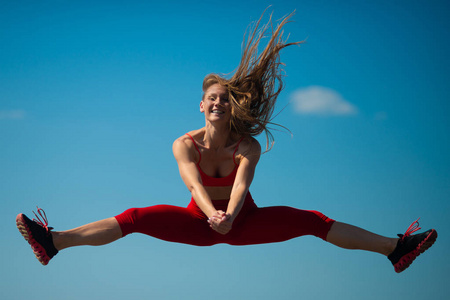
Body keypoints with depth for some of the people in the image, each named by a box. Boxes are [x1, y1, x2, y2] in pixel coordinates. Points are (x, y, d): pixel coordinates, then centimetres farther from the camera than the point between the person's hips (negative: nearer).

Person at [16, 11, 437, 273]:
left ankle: (395, 248, -15)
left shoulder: (248, 146, -16)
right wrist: (212, 214, -54)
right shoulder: (185, 145, -14)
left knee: (311, 220, -16)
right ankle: (54, 242, -24)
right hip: (199, 221, 1)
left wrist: (229, 214, -58)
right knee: (136, 218, -17)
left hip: (242, 221, -1)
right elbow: (195, 183, -33)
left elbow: (241, 184, -36)